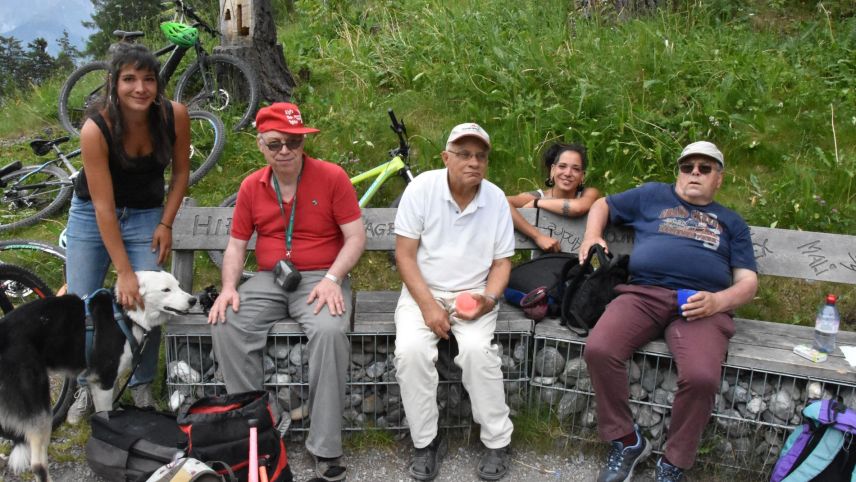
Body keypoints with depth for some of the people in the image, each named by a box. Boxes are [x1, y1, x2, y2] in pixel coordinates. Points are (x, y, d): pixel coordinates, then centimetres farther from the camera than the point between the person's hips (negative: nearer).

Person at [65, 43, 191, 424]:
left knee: (146, 302, -11)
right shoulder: (96, 128, -27)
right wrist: (123, 272, -26)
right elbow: (104, 206, -25)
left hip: (146, 214, 1)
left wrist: (166, 224, -7)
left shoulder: (174, 115, -20)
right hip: (92, 214, -1)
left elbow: (180, 171, -2)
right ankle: (87, 386, 19)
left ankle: (141, 386, 10)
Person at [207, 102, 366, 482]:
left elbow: (356, 237, -5)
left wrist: (331, 279, -19)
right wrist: (229, 287, -7)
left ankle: (325, 447, -23)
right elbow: (236, 246, 11)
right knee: (226, 327, -23)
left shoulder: (331, 177, -3)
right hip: (268, 280, 4)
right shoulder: (251, 186, 8)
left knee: (329, 331, -34)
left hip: (320, 279, -3)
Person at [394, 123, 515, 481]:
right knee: (410, 350, -28)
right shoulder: (422, 187, -9)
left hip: (473, 294, 1)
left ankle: (498, 442, -8)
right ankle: (426, 442, -7)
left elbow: (501, 261, 6)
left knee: (477, 349, -28)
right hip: (423, 291, 0)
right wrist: (428, 305, -19)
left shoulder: (496, 199, -2)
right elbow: (404, 254, -9)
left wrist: (489, 297, -15)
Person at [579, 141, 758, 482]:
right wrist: (592, 236, 13)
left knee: (701, 376, -31)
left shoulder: (731, 222, 25)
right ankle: (626, 442, -7)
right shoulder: (653, 195, 25)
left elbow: (748, 282, 16)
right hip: (643, 293, 1)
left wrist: (717, 301, -6)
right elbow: (602, 205, 34)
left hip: (701, 305, 0)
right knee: (599, 350, -29)